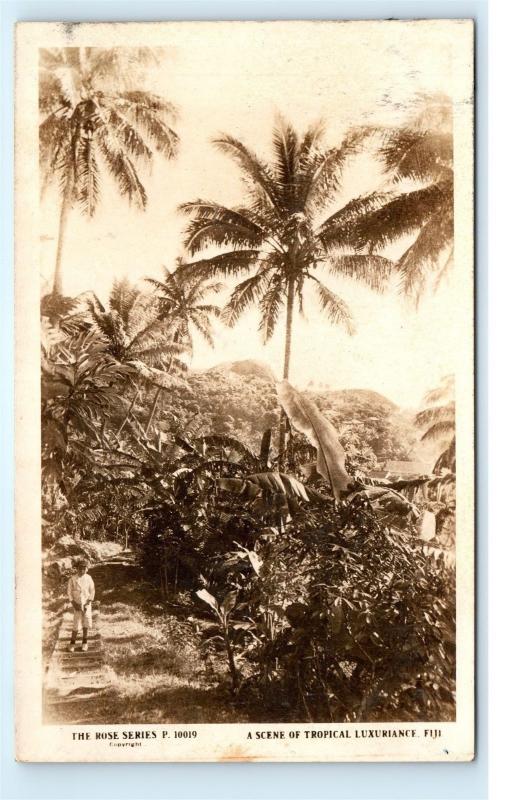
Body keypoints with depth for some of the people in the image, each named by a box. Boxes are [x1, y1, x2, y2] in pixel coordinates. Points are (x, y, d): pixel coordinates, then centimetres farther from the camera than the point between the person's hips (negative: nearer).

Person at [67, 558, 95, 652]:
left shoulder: (88, 578, -4)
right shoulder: (72, 579, -7)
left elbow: (92, 591, 1)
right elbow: (69, 592, -2)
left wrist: (88, 603, -8)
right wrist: (74, 604, -9)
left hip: (86, 603, 1)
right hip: (77, 604, -1)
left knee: (86, 623, -2)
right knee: (76, 624, 0)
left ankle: (84, 643, 13)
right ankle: (72, 643, 17)